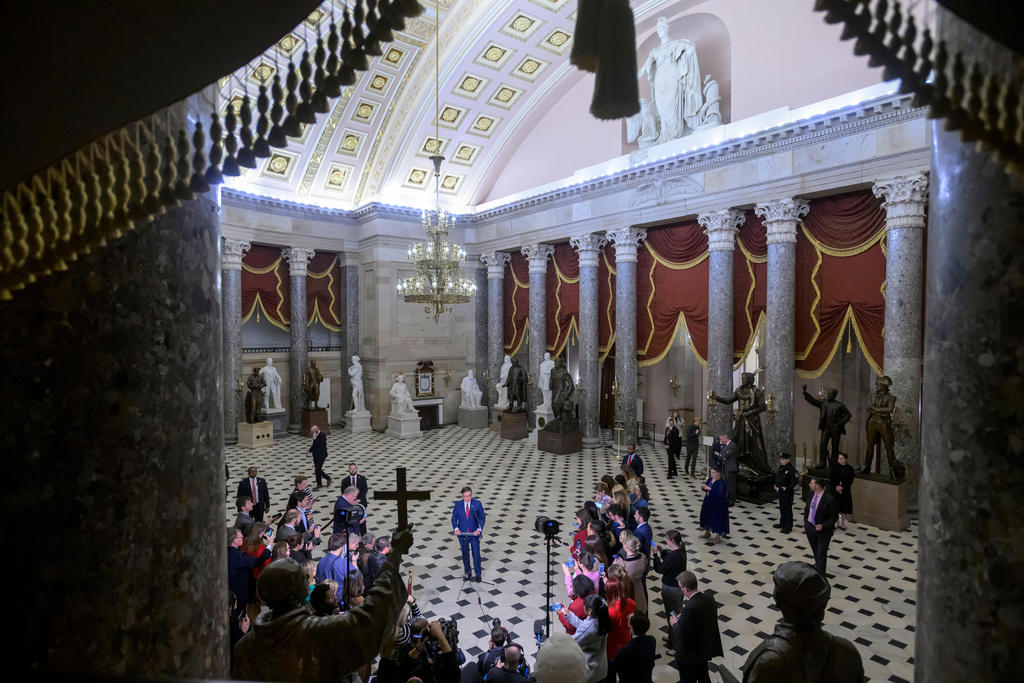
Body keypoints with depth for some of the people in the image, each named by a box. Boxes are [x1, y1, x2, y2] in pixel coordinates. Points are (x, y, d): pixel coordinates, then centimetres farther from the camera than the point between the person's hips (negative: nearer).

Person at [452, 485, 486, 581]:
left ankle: (478, 574, 21)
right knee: (465, 554, 16)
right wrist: (456, 528, -19)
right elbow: (454, 518, -1)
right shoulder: (458, 505, -6)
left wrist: (479, 529, -21)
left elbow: (482, 517, -8)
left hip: (474, 534, -2)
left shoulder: (477, 504, -10)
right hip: (462, 534, 2)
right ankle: (467, 572, 35)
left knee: (476, 554, 5)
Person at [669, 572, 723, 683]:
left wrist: (675, 624, -10)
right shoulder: (709, 598, -13)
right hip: (705, 651, 7)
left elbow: (683, 638, -29)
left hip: (689, 656, -7)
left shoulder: (689, 609, -37)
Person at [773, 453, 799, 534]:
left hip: (787, 492, -8)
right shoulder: (781, 468, 7)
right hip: (781, 491, 8)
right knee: (782, 508, 18)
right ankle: (782, 523, 31)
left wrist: (787, 488, -23)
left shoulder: (791, 469, -18)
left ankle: (788, 526, 12)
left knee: (788, 508, 2)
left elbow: (795, 482, -19)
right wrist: (776, 485, 9)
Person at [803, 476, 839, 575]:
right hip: (810, 527, 6)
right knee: (815, 550, 25)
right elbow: (807, 508, 10)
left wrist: (823, 526, -26)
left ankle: (821, 574, 19)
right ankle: (818, 564, 50)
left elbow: (835, 517, -17)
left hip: (824, 530, -6)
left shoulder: (829, 499, -26)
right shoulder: (811, 493, -6)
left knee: (821, 553, 3)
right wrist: (805, 522, 8)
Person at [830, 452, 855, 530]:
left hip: (845, 491, 0)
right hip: (834, 490, 0)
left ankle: (842, 523, 19)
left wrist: (842, 487, -15)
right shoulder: (834, 467, -2)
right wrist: (836, 487, -15)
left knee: (844, 506, 4)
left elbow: (850, 481, -4)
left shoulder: (850, 468, -2)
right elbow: (831, 478, -2)